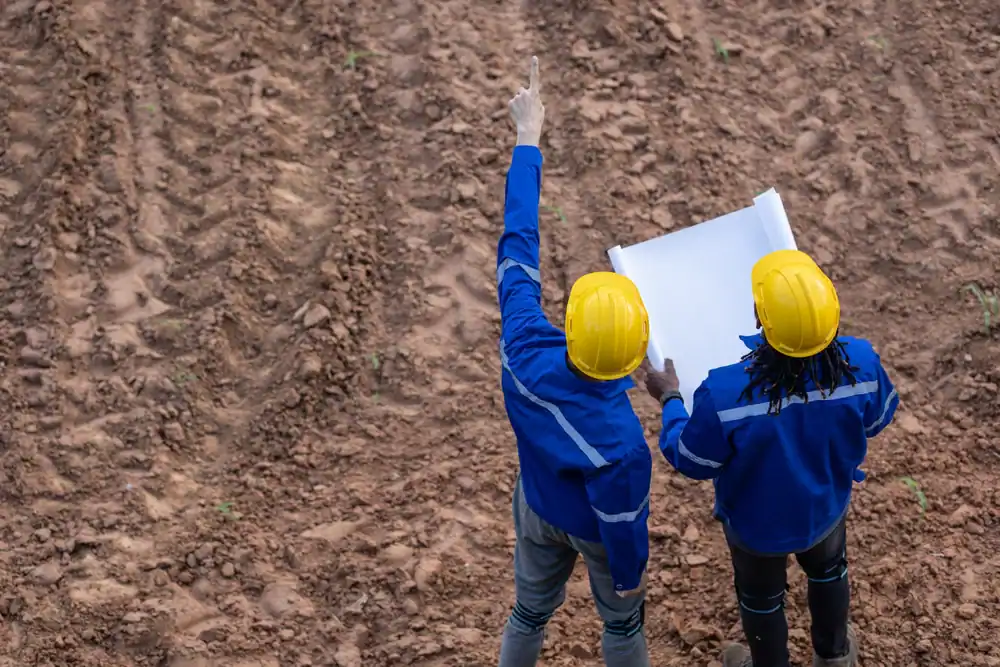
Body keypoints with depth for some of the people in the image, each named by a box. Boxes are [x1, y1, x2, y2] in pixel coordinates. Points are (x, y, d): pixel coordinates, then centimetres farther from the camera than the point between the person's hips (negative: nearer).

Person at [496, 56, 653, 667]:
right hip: (595, 528, -4)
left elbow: (516, 248, -24)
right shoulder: (621, 441, -46)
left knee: (531, 610, 30)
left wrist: (529, 141, -15)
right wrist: (630, 573, -4)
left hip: (538, 508, 4)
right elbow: (622, 521, -27)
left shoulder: (525, 351, -36)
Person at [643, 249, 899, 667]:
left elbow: (692, 462, -22)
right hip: (827, 507, 3)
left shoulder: (725, 393, -42)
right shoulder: (860, 364, -33)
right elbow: (877, 420, -8)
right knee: (828, 571, 36)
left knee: (761, 596, 29)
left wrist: (670, 400, -5)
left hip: (757, 524, -3)